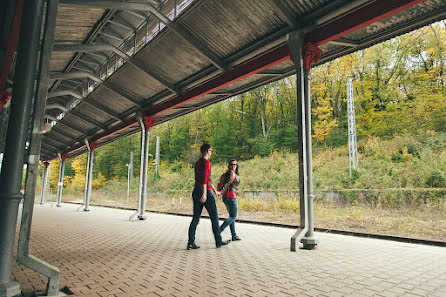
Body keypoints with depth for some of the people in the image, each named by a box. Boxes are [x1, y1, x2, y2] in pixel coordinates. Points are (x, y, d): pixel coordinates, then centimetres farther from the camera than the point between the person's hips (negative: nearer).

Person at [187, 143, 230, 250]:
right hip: (205, 192, -8)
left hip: (196, 192, 8)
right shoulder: (206, 162, -9)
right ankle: (218, 241, 15)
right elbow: (204, 178, -22)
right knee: (214, 217, 5)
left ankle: (191, 243, 3)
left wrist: (215, 191, 33)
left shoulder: (197, 163, 19)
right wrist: (204, 193, -28)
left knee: (195, 218, 7)